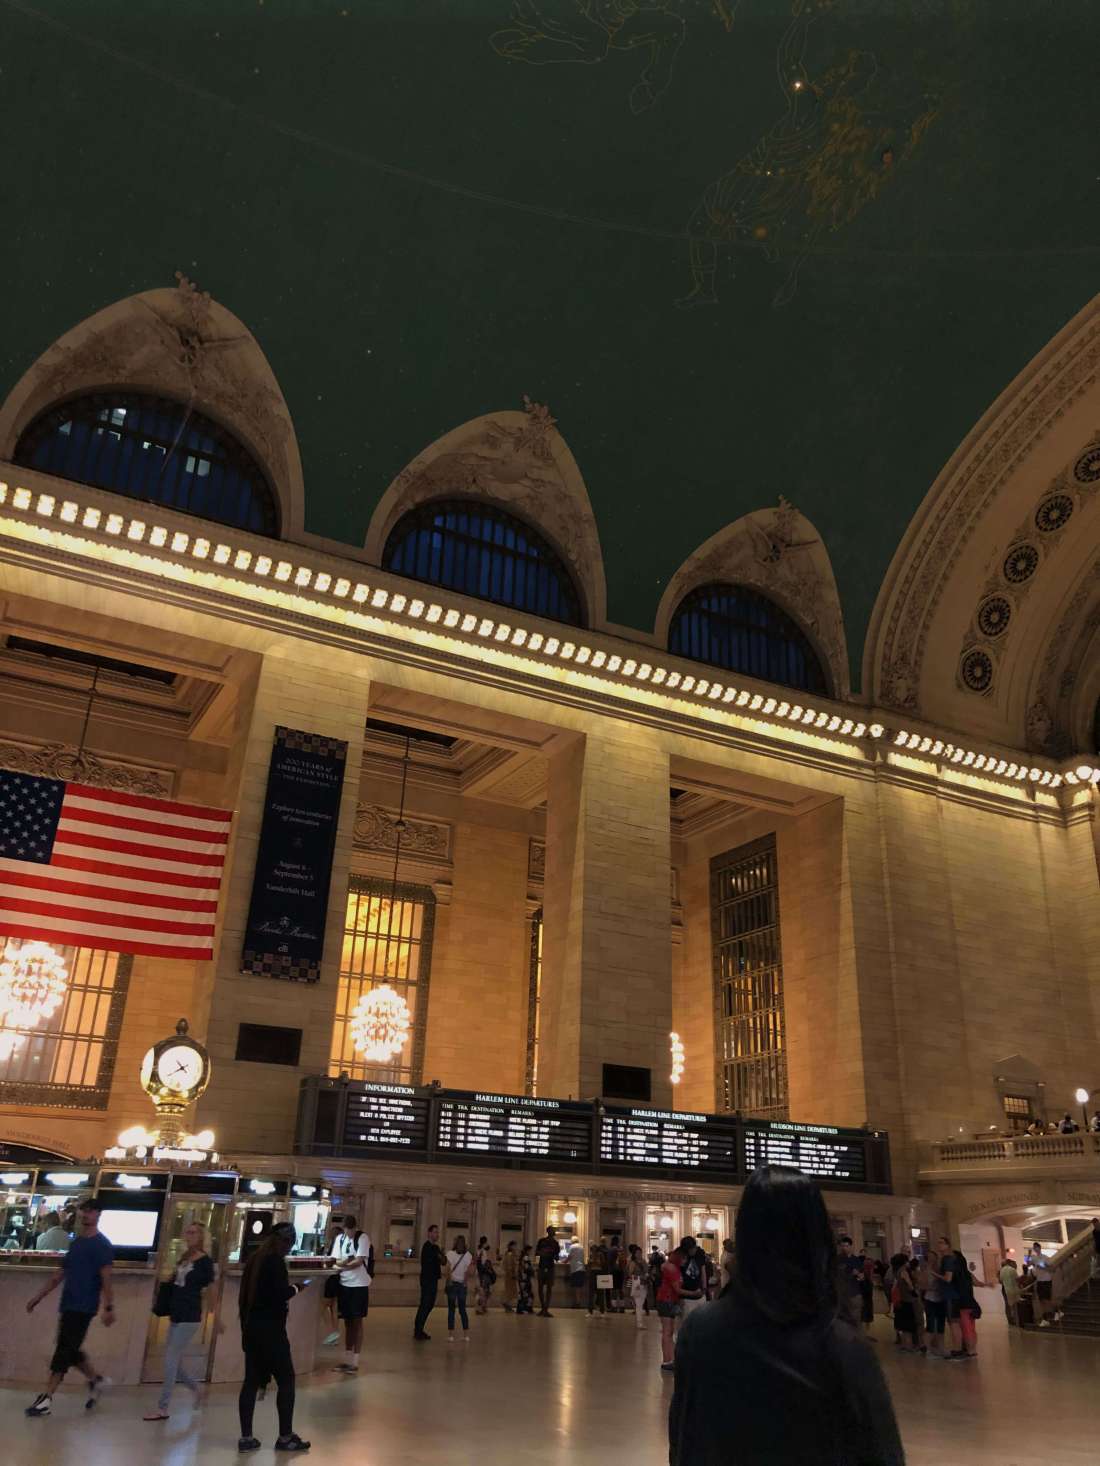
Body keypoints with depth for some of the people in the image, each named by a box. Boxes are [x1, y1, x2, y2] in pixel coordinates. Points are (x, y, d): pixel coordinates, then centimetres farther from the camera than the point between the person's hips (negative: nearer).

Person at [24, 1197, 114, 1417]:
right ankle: (96, 1381, 27)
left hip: (83, 1306, -8)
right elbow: (61, 1273, 21)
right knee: (70, 1350, 11)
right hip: (68, 1304, 8)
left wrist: (109, 1307, -21)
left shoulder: (101, 1245, -10)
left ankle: (46, 1399, -1)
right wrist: (39, 1296, 20)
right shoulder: (76, 1242, 15)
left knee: (64, 1351, -7)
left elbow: (106, 1279, -16)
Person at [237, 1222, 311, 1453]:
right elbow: (280, 1294, -21)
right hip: (270, 1329, -8)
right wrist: (296, 1288, -4)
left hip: (251, 1327, 8)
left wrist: (246, 1324, 19)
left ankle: (246, 1437, 12)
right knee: (286, 1380, 1)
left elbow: (246, 1294, 14)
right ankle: (285, 1437, 6)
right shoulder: (275, 1261, -15)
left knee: (252, 1381, 11)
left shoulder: (255, 1259, 10)